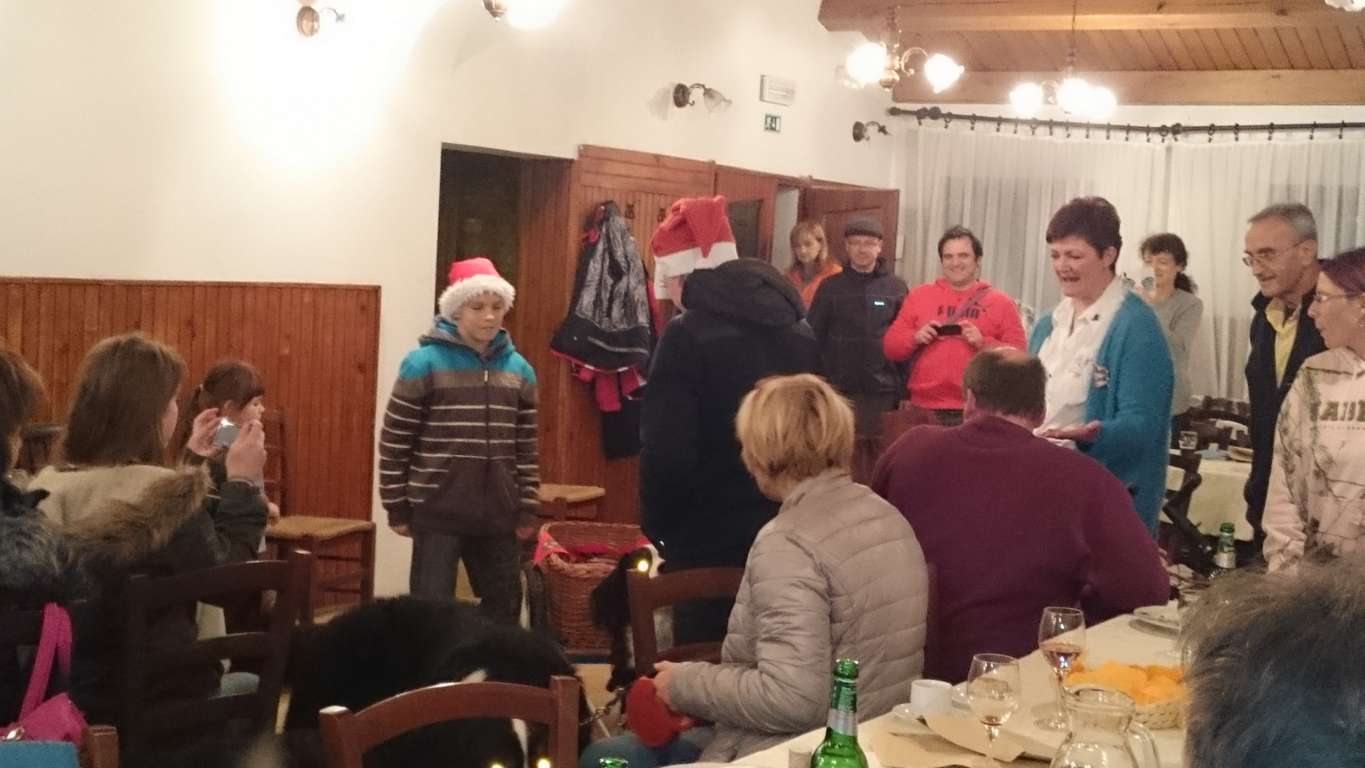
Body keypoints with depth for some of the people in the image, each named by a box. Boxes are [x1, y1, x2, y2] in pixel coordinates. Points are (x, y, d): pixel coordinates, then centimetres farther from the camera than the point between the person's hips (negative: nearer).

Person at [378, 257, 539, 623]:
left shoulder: (519, 370, 7)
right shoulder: (423, 364, -7)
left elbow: (526, 448, 11)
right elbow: (394, 443, -5)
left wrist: (528, 510, 8)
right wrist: (397, 509, -5)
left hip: (497, 516, 5)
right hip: (437, 513, -5)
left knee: (505, 606, 14)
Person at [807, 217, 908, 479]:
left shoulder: (896, 288, 5)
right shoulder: (830, 287, 5)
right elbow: (813, 338, 4)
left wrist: (905, 389, -3)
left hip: (882, 391, 0)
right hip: (838, 389, 0)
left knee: (877, 460, 4)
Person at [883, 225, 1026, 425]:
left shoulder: (1000, 302, 7)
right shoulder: (919, 296, 13)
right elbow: (890, 346, 12)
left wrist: (983, 343, -14)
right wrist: (915, 337, -7)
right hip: (924, 409, 2)